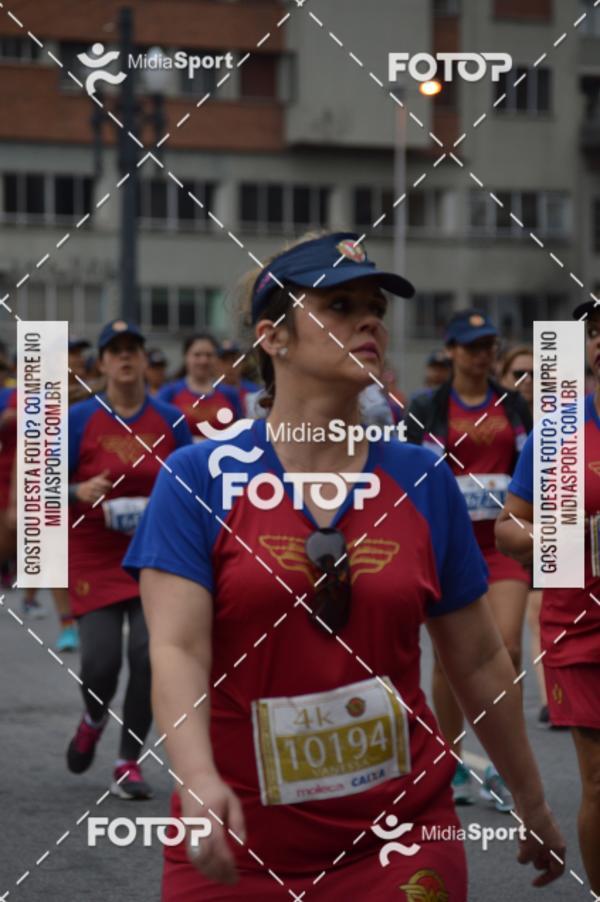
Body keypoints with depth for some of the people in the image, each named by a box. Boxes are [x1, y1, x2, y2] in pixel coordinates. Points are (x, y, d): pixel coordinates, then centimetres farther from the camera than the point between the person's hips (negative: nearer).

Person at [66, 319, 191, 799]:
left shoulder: (170, 420, 3)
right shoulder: (78, 419, -2)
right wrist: (79, 491, -19)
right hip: (95, 558, -1)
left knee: (148, 654, -9)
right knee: (101, 663, -8)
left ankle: (129, 762, 8)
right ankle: (94, 719, 30)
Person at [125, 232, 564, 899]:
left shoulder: (423, 480, 2)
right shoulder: (198, 477, -6)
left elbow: (479, 661, 10)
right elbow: (176, 650, -16)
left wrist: (533, 807, 16)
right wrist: (199, 779, -33)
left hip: (400, 833, 2)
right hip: (240, 845, -2)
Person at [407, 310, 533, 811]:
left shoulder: (514, 405, 8)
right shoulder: (426, 409, 0)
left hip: (504, 542, 1)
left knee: (507, 649, -12)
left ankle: (501, 770, -2)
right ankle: (452, 767, 19)